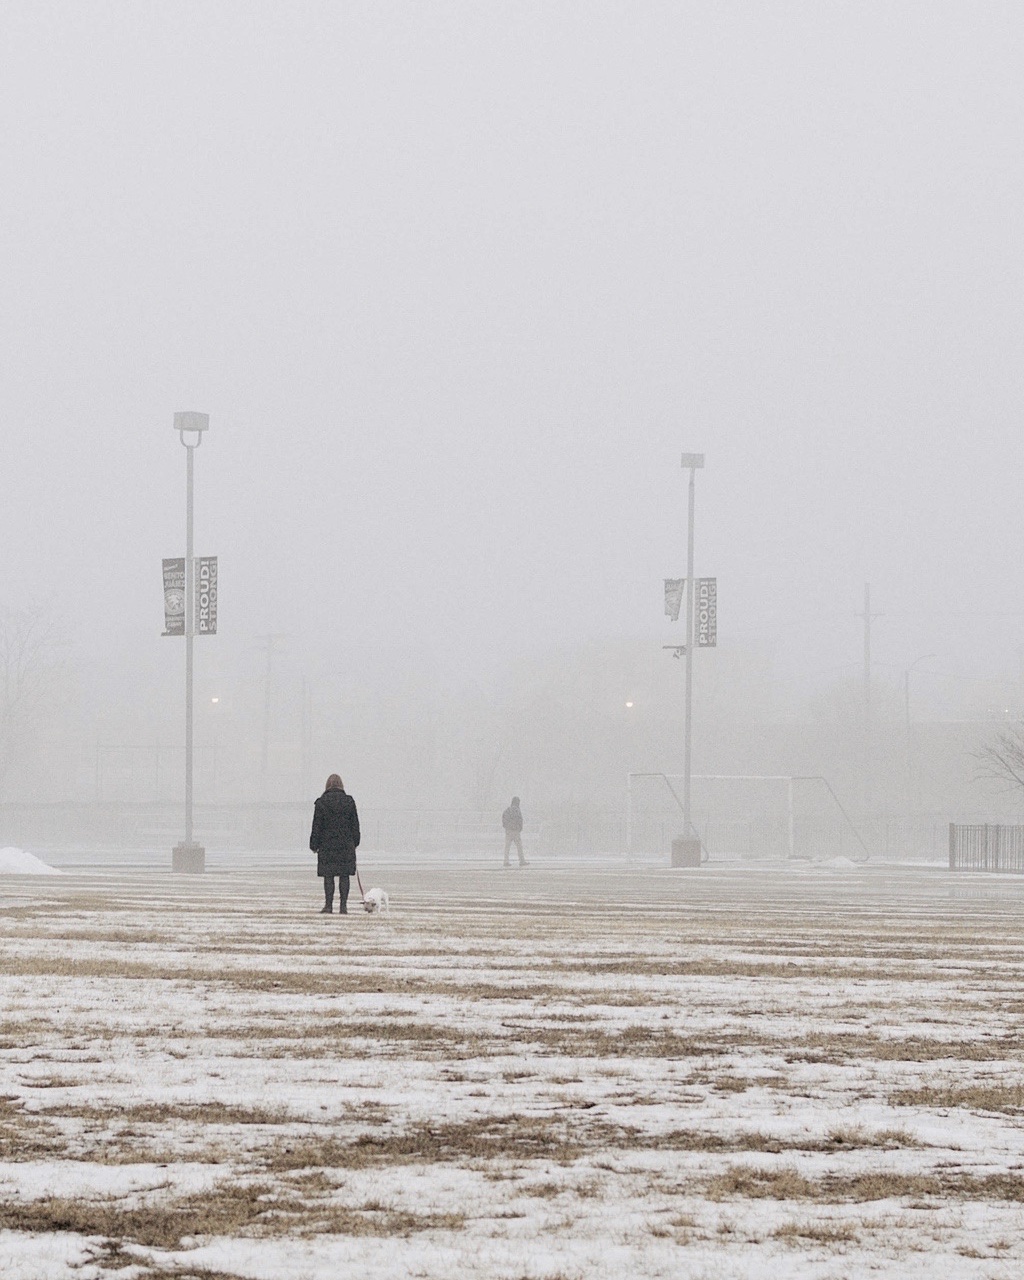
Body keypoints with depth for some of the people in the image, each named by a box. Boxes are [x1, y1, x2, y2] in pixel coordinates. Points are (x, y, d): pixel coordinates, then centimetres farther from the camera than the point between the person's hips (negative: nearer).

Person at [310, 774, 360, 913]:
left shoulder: (321, 802, -4)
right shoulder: (349, 801, 2)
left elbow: (317, 826, -2)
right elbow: (355, 824, 7)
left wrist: (314, 845, 3)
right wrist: (355, 842, 16)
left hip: (327, 844, -2)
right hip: (346, 845, 2)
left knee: (328, 876, 2)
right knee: (344, 876, 4)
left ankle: (328, 906, -1)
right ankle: (343, 906, 2)